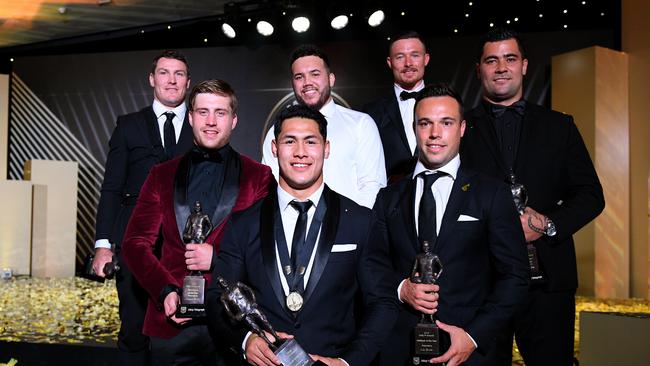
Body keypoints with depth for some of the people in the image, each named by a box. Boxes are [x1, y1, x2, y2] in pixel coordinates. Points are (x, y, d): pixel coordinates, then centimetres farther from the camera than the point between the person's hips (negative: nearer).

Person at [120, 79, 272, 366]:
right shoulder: (162, 175, 10)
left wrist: (217, 257, -14)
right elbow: (135, 243, 5)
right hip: (171, 322, 2)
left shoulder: (260, 177, 2)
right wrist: (166, 291, -10)